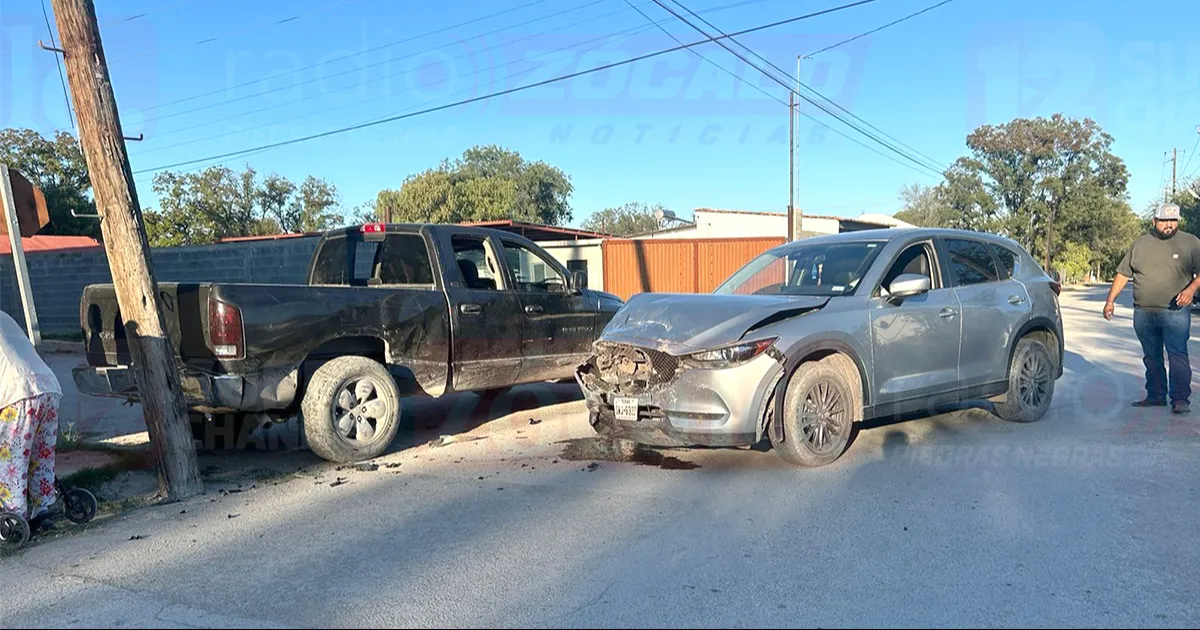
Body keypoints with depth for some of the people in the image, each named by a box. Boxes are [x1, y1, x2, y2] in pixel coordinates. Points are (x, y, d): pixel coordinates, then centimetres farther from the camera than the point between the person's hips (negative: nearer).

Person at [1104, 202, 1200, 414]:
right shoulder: (1141, 244, 11)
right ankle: (1155, 396, 19)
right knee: (1151, 357, 10)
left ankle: (1181, 399, -7)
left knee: (1178, 356, -9)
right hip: (1143, 314, 4)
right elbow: (1123, 274, 13)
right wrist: (1110, 300, 7)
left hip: (1175, 312, -3)